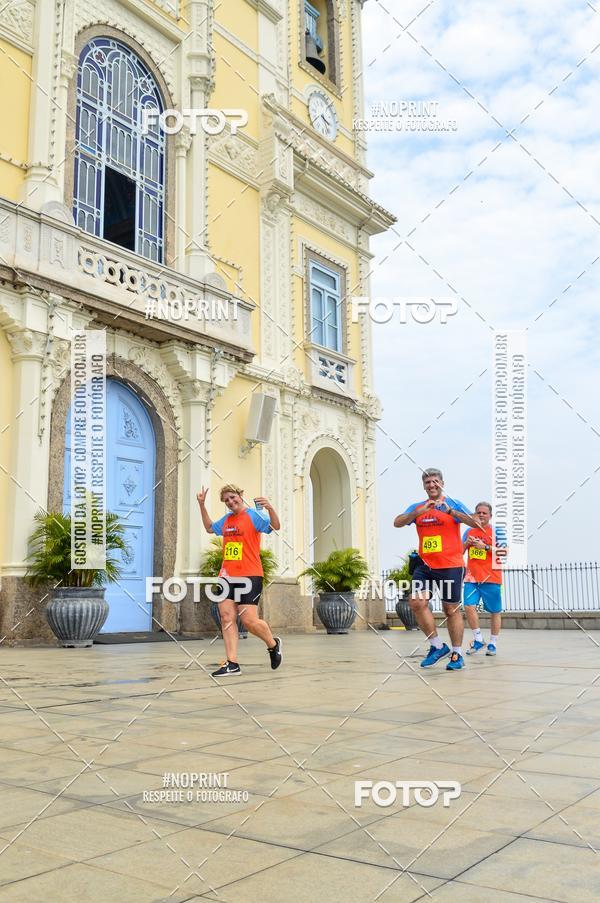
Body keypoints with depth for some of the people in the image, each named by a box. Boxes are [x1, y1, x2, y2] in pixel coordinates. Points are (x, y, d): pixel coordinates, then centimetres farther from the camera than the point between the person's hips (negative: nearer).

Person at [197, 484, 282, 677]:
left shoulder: (254, 515, -5)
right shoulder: (226, 520, 16)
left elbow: (275, 526, -18)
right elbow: (209, 527, 34)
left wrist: (270, 508, -36)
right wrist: (202, 505, 25)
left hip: (249, 576, -7)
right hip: (227, 576, 7)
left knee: (249, 620, -8)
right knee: (227, 617, -2)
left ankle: (273, 644, 20)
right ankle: (232, 663, 0)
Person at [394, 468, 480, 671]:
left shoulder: (453, 504, -1)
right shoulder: (417, 507, 9)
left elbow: (475, 522, -16)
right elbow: (397, 523, -5)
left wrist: (450, 511, -29)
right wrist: (419, 512, -19)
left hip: (450, 566, -3)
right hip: (425, 565, 3)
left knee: (451, 610, 3)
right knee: (417, 602, -11)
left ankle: (457, 654, 17)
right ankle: (437, 646, 5)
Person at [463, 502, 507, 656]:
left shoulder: (496, 531, 1)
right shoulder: (469, 531, 13)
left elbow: (503, 551, -9)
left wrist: (485, 546, -17)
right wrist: (466, 543, -2)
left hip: (491, 578, -3)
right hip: (471, 577, 3)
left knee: (495, 611, 3)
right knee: (468, 606, -12)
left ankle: (492, 644, 16)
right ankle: (478, 639, 4)